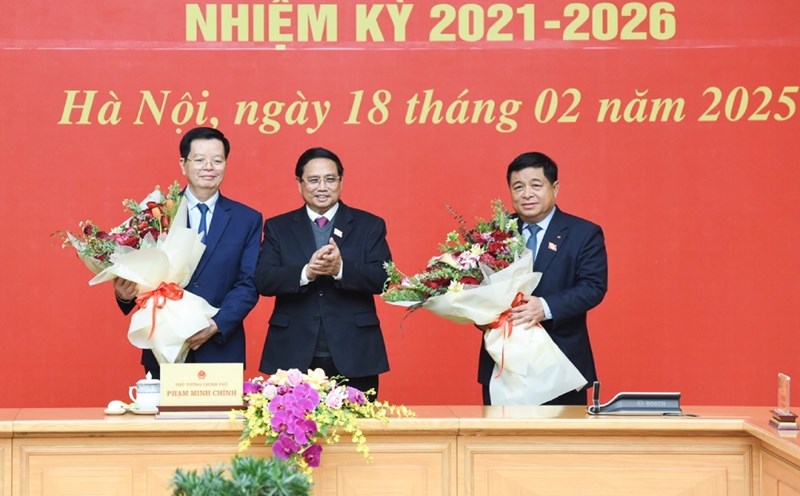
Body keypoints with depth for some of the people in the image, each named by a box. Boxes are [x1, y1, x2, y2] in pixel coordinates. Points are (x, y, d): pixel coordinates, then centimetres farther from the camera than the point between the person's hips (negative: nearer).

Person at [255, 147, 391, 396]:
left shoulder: (369, 225, 7)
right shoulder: (278, 227, 10)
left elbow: (384, 278, -4)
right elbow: (263, 280, -2)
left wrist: (341, 268, -22)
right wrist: (306, 272, -21)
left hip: (354, 356, 0)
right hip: (294, 356, 0)